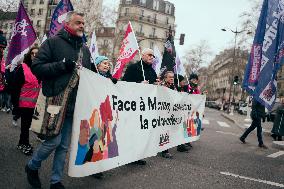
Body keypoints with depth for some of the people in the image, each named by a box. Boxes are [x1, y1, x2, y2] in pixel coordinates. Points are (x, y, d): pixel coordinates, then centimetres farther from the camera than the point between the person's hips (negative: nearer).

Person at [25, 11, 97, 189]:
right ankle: (32, 166, 25)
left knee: (64, 145, 11)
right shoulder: (53, 42, -1)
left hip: (74, 105, 6)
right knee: (54, 141, -4)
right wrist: (62, 65, -18)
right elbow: (37, 67, -8)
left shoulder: (85, 49, 17)